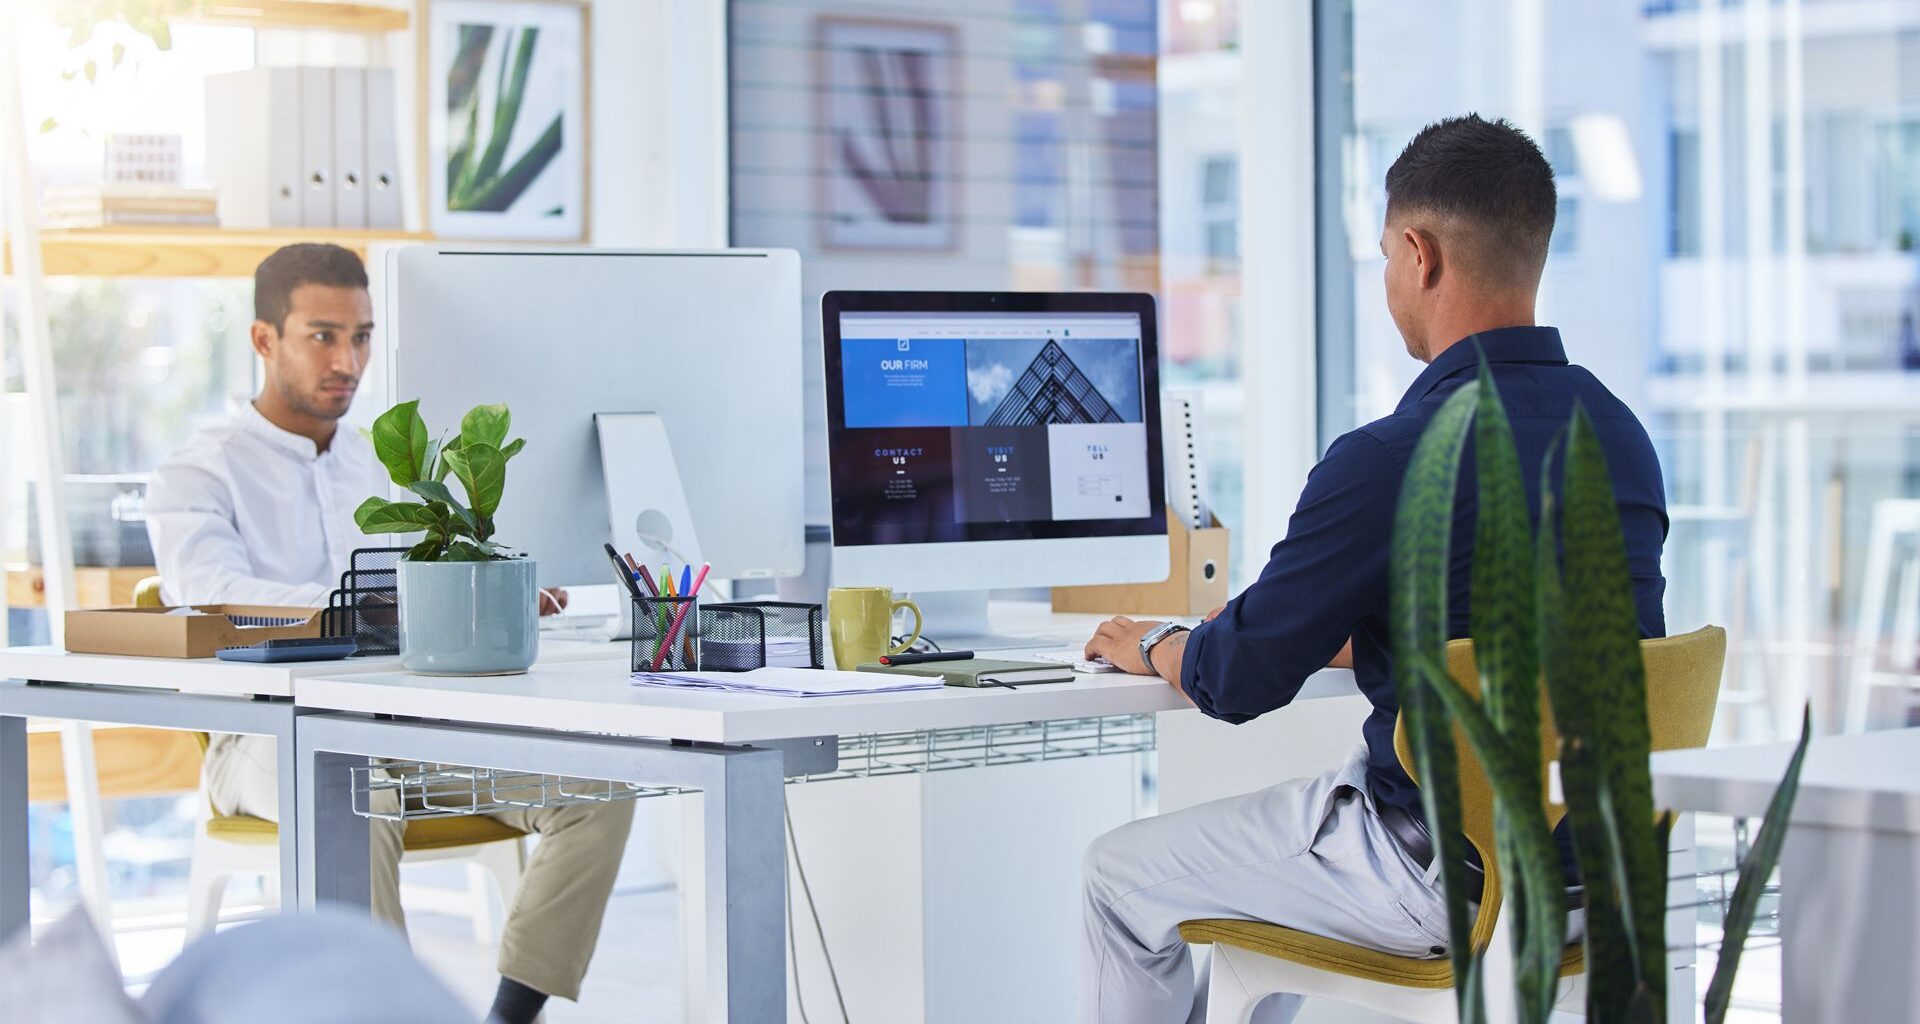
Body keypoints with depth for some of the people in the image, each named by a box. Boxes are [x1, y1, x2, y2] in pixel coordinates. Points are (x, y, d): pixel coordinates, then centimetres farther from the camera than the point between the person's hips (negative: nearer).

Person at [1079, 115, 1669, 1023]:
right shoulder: (1622, 434, 2)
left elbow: (1236, 683, -11)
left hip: (1447, 883, -8)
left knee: (1122, 872, 14)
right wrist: (1333, 638, 26)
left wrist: (1154, 646, 11)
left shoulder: (1393, 462, -22)